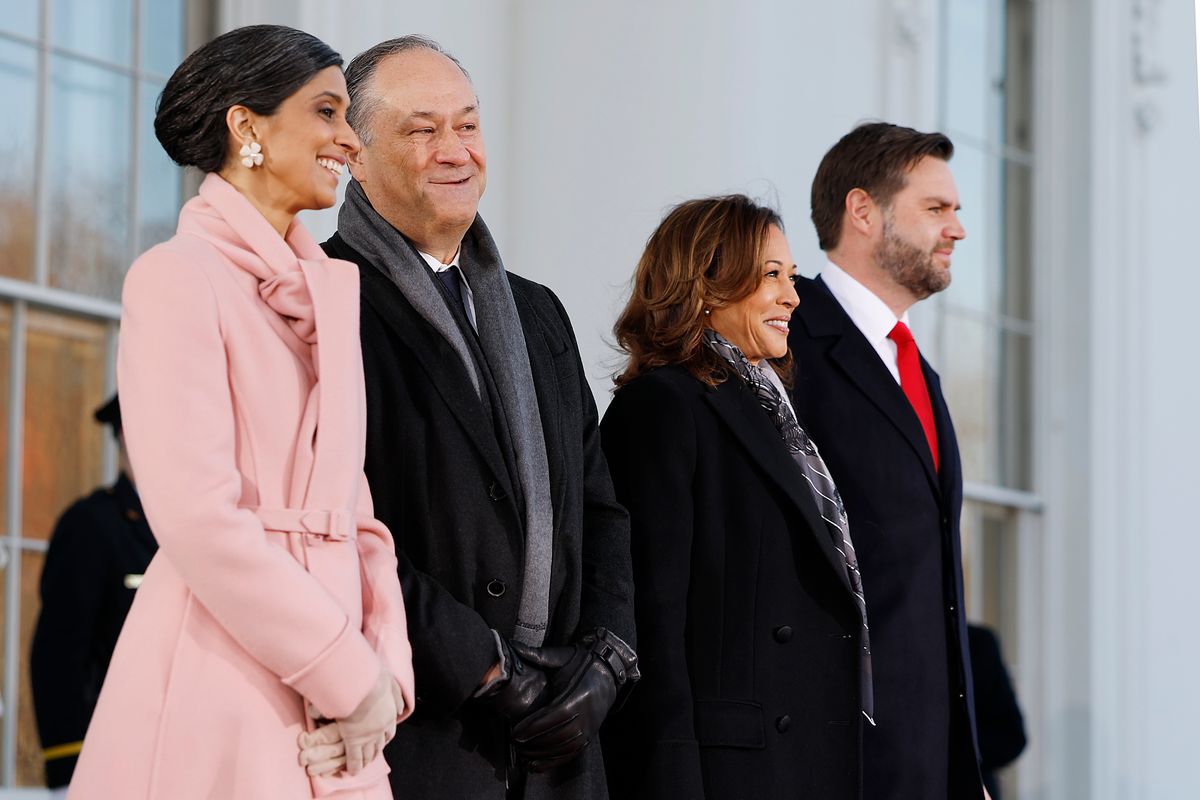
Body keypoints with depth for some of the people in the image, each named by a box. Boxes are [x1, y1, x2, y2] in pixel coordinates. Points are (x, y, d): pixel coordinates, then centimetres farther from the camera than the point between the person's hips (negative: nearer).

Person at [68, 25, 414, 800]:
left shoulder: (332, 289, 13)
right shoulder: (179, 278, -7)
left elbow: (355, 506, 12)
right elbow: (200, 520, -16)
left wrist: (384, 669, -4)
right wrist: (352, 677, -13)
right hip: (219, 702, -6)